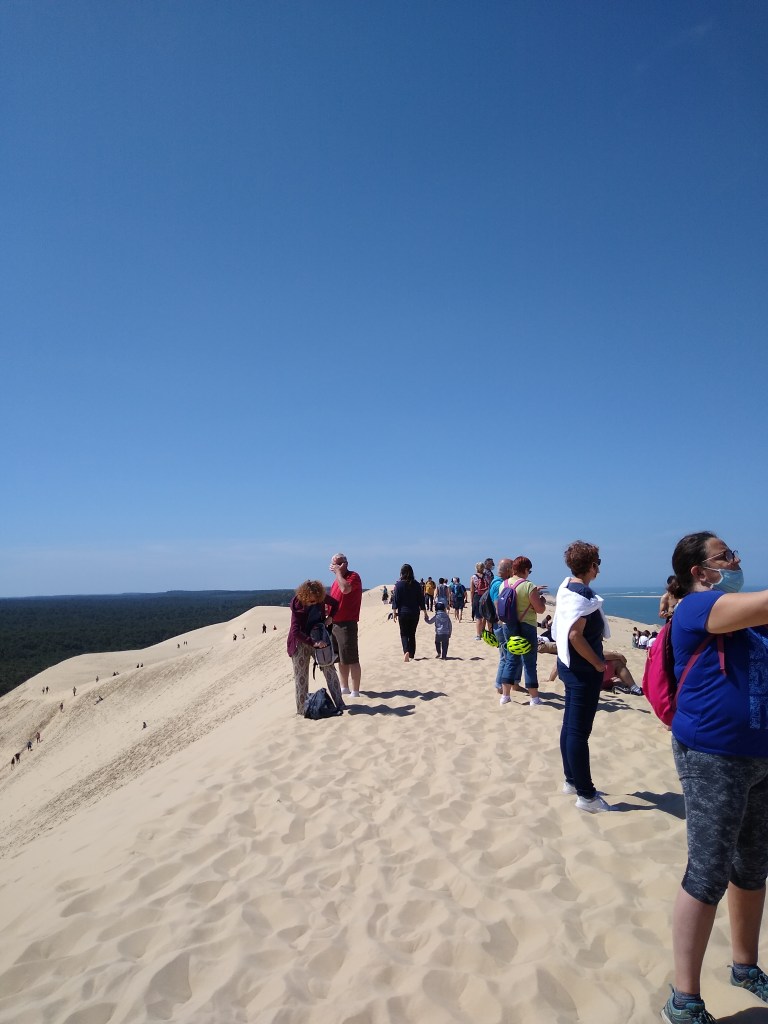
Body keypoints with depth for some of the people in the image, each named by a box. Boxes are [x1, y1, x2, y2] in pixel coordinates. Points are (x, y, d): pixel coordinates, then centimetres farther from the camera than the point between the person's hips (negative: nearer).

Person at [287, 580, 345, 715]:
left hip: (318, 638, 4)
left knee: (329, 669, 0)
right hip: (301, 641, -4)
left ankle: (339, 703, 6)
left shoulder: (321, 597, -11)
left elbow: (335, 603, 12)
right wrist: (313, 643, -32)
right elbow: (295, 631, -28)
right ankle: (301, 708, 9)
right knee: (301, 675, 0)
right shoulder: (297, 604, -22)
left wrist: (330, 617, -5)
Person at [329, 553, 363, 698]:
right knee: (341, 659, 15)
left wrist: (338, 572, -17)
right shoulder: (337, 580, 17)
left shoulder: (353, 576, -9)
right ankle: (344, 688, 25)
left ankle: (355, 692, -1)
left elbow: (345, 589, -29)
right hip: (334, 623, 9)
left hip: (347, 624, -9)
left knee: (351, 659, -6)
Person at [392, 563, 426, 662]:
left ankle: (406, 651, -17)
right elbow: (421, 600, 3)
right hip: (415, 613, 2)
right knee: (412, 634, 14)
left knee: (404, 634, 6)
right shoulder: (417, 584, -1)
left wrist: (395, 613, 0)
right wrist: (425, 613, 11)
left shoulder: (398, 584, -6)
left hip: (403, 613, -2)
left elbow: (395, 599, -6)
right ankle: (411, 655, 17)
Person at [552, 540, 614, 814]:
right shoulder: (582, 593, -20)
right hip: (583, 669, -10)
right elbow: (575, 635, -27)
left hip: (570, 665, 10)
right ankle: (586, 796, 5)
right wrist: (599, 664, -17)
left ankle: (571, 780, 29)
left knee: (570, 725, 17)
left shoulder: (567, 586, 9)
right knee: (579, 731, -4)